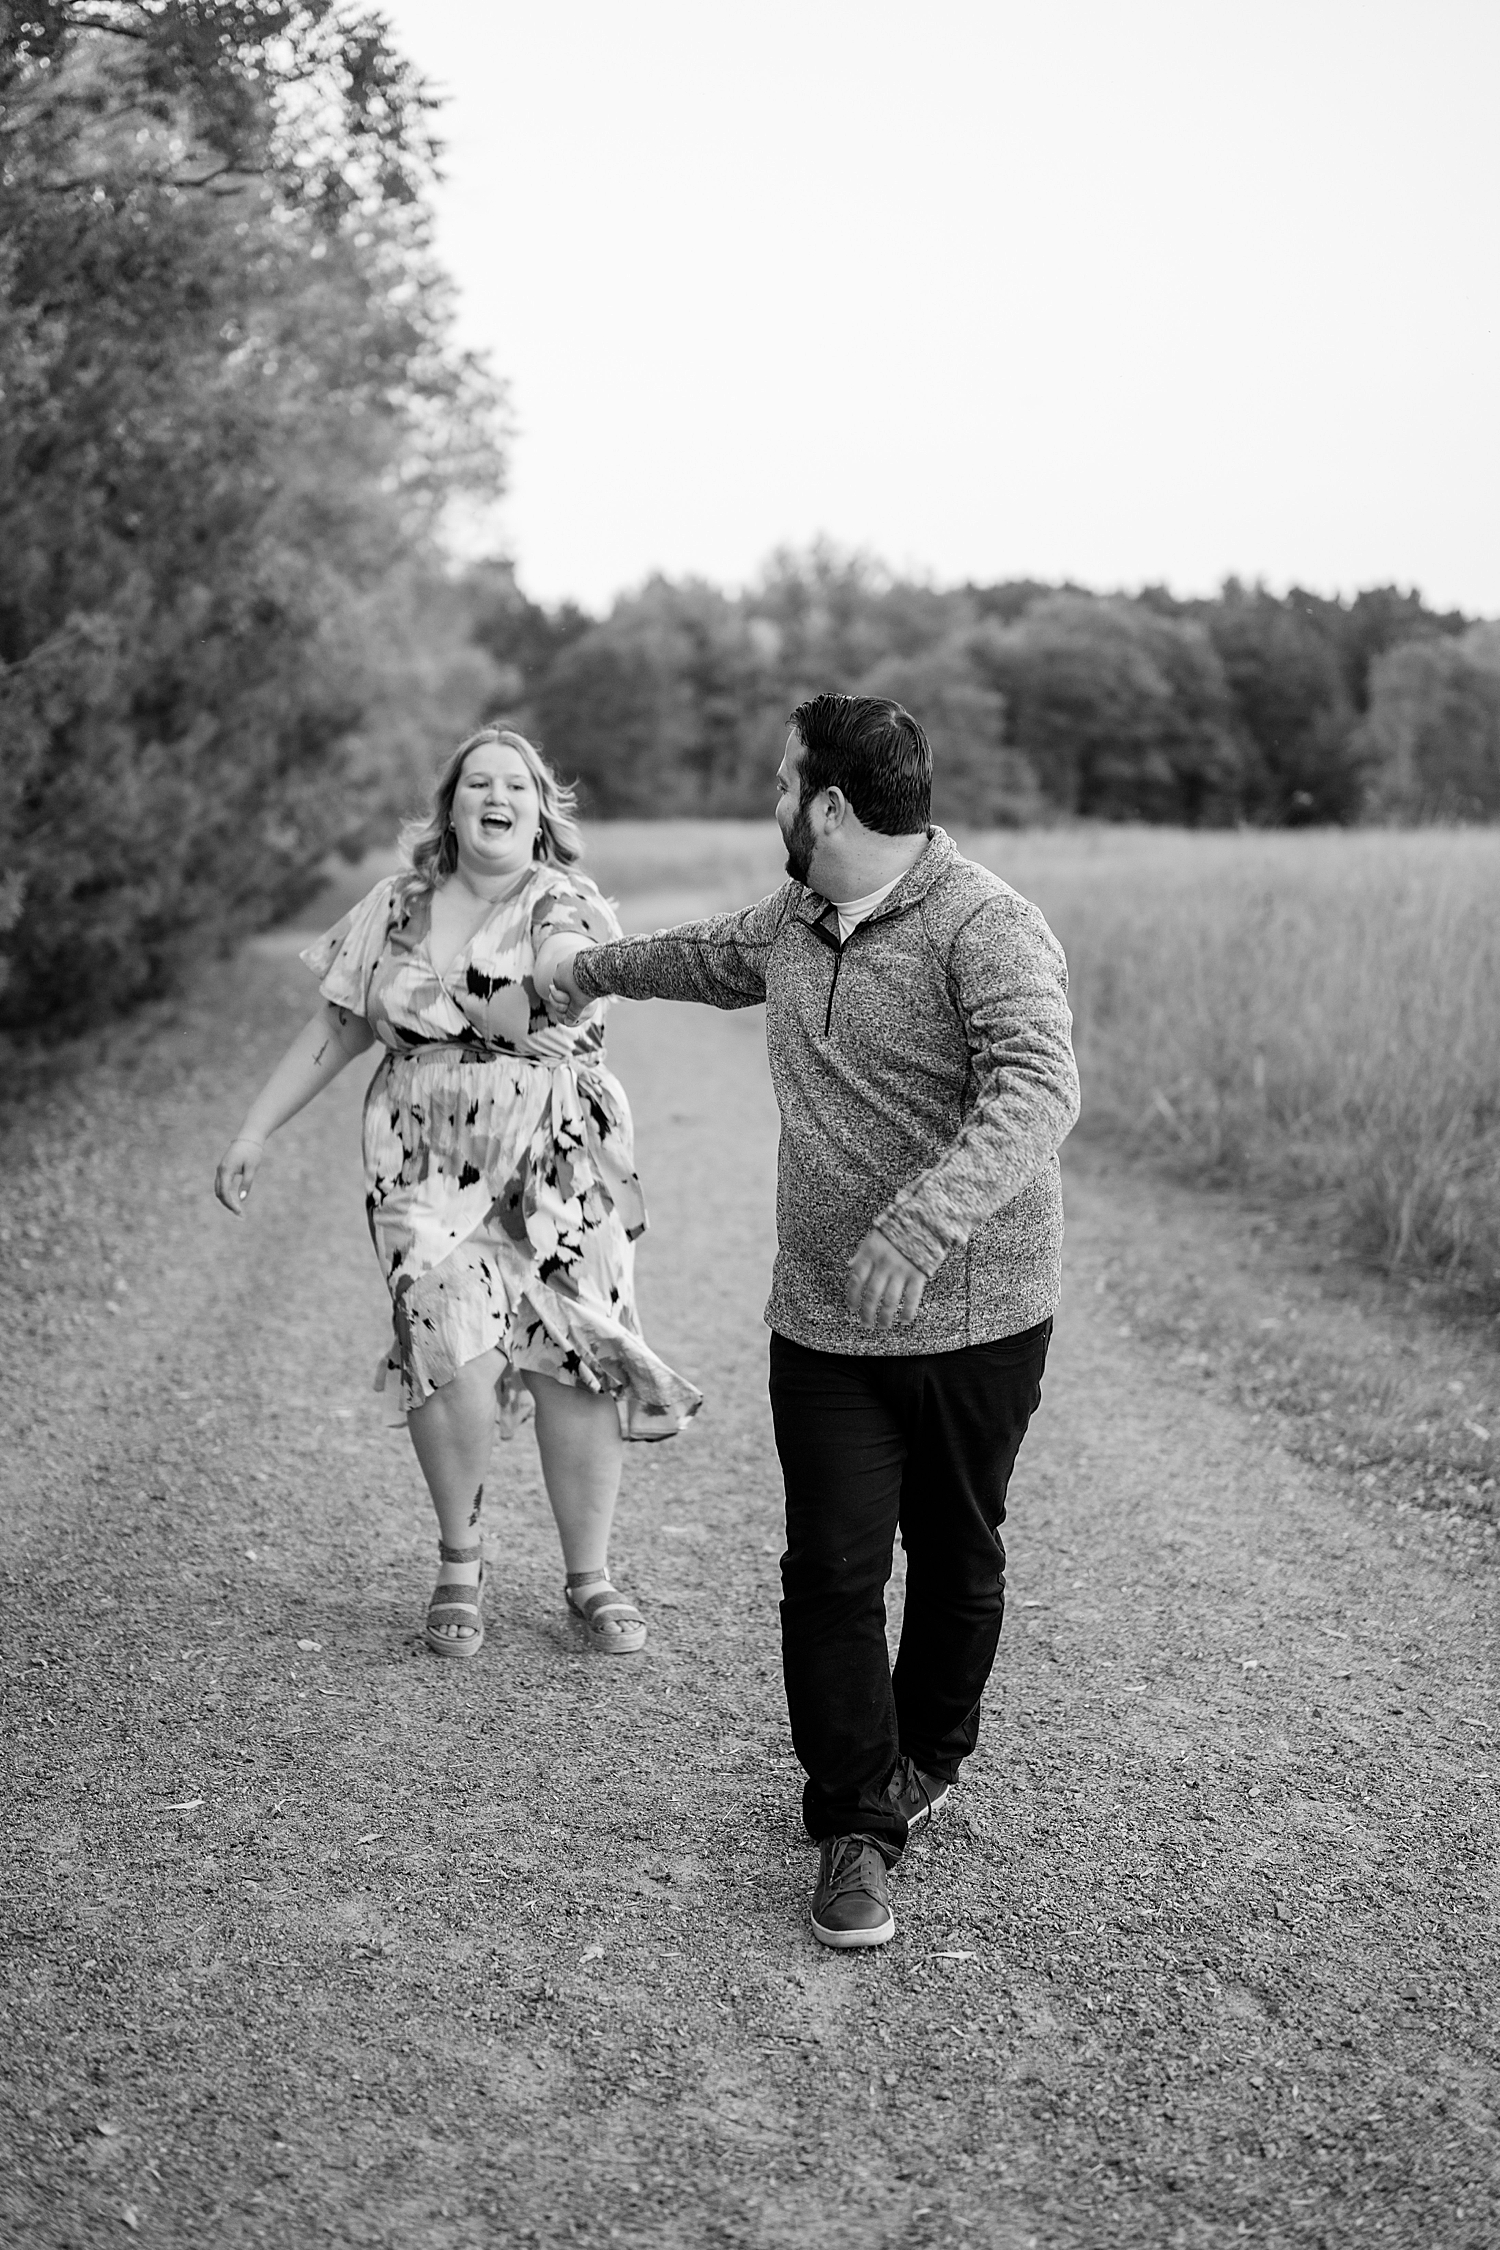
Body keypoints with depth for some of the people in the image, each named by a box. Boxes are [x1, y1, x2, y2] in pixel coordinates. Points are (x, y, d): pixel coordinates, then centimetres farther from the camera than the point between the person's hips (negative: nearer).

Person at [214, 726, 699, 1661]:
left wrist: (430, 995, -7)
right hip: (430, 1166, 1)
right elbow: (337, 1028, 13)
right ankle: (461, 1557, 7)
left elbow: (544, 1015, -18)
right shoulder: (398, 907, 9)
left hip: (560, 1172, -1)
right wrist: (254, 1132, 11)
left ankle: (590, 1576, 17)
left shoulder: (573, 910, -1)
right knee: (453, 1344, -16)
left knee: (576, 1366, -1)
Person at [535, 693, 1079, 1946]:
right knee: (832, 1570, -1)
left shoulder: (987, 928, -18)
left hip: (975, 1318, -5)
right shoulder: (795, 920, 8)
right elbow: (716, 958, 31)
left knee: (956, 1561, 13)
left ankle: (929, 1761, 37)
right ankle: (857, 1827, 11)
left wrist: (921, 1224, -45)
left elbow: (1037, 1091, -32)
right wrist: (592, 969, 46)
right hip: (824, 1322, 5)